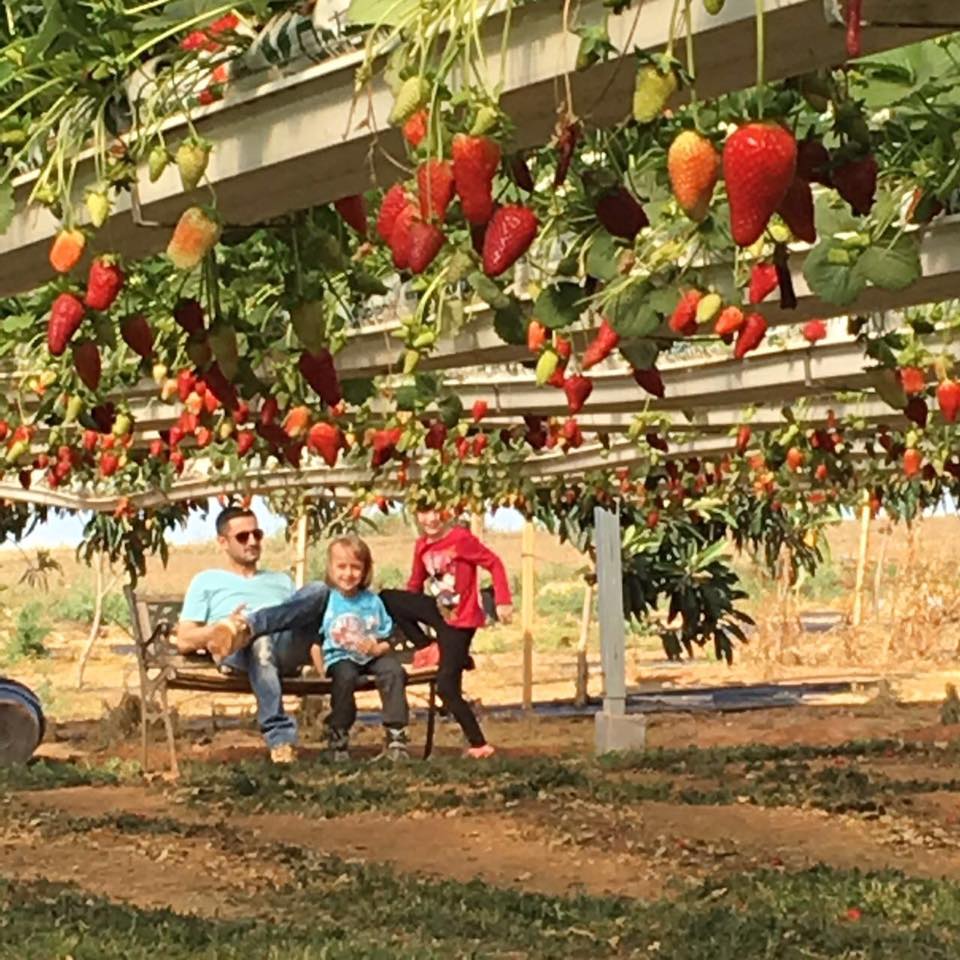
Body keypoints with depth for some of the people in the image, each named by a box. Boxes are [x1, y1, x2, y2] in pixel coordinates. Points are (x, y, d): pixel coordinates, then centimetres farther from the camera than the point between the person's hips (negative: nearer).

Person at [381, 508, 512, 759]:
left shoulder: (461, 538, -18)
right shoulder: (422, 546, 2)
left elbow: (494, 563, -15)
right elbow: (415, 585, 11)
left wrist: (503, 601, -21)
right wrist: (406, 612, 4)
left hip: (460, 621, -7)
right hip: (439, 611, 7)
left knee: (447, 687, -9)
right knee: (387, 599, -3)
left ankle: (479, 745, 4)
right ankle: (431, 648, 2)